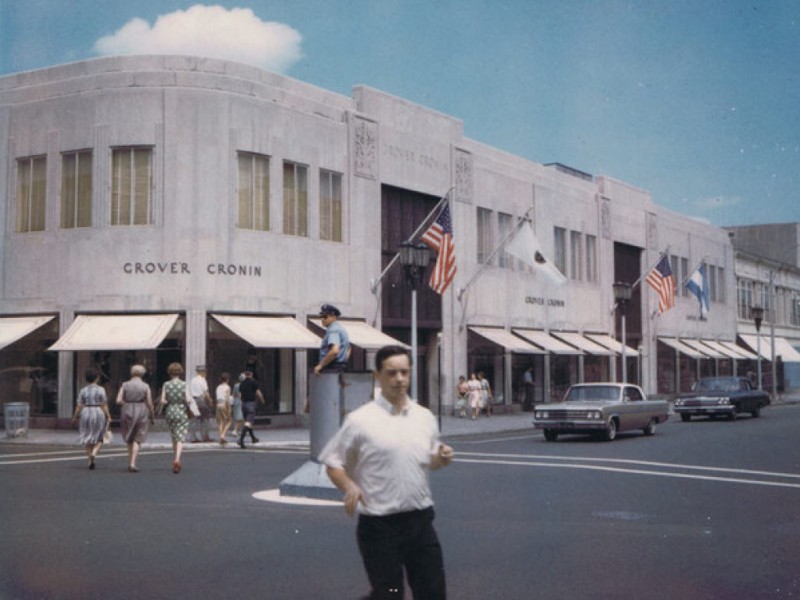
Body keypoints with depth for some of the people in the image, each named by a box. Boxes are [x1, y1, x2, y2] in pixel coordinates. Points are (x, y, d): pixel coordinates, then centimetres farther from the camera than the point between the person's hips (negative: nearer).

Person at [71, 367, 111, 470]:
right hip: (99, 415, -2)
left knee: (88, 440, 11)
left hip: (86, 415, 2)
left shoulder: (83, 391, 0)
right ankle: (94, 453, -16)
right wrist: (108, 416, -4)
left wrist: (75, 417, 10)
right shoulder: (101, 389, -7)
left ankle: (91, 462, 9)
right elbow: (104, 405, -10)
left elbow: (79, 406, -1)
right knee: (99, 438, 11)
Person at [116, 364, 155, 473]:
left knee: (129, 438, 18)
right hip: (141, 413, -2)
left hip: (127, 412, 2)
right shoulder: (145, 386, -2)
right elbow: (149, 404, -3)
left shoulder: (125, 385, 2)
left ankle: (130, 462, 22)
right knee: (138, 439, 2)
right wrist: (152, 417, 9)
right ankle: (133, 463, -11)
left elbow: (118, 401, -4)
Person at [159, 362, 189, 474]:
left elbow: (162, 401, -6)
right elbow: (187, 400, -12)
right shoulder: (184, 384, -6)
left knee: (174, 438, 17)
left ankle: (175, 460, 22)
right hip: (182, 412, -2)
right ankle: (177, 459, -24)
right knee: (180, 438, -4)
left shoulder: (166, 385, -2)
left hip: (170, 412, 3)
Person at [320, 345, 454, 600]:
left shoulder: (425, 417, 7)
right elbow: (332, 463, -2)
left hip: (421, 521, 5)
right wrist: (349, 486, -20)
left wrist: (441, 458, -2)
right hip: (380, 524, -4)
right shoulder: (360, 420, -8)